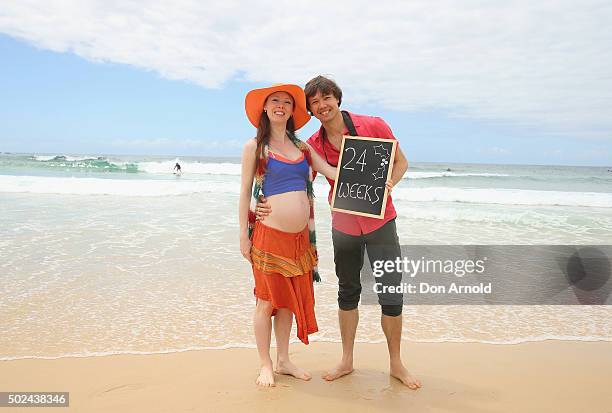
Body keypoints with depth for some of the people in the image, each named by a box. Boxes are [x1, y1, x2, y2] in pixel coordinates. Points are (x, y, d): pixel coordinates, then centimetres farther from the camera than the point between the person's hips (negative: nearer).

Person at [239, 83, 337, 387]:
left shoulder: (302, 146, 13)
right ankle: (265, 365, 20)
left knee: (289, 299, 13)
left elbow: (330, 170, 4)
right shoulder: (254, 146, 1)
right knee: (266, 300, 5)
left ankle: (284, 361, 27)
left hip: (299, 237, 5)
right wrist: (243, 235, -4)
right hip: (269, 234, -4)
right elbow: (245, 192, 0)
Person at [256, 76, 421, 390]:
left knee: (392, 296, -1)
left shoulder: (374, 126, -10)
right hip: (343, 225, 3)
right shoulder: (314, 144, -2)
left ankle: (396, 364, 21)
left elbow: (400, 162, -1)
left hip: (380, 221, -2)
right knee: (348, 293, 15)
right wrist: (275, 207, -19)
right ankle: (346, 361, 31)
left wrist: (389, 182, -22)